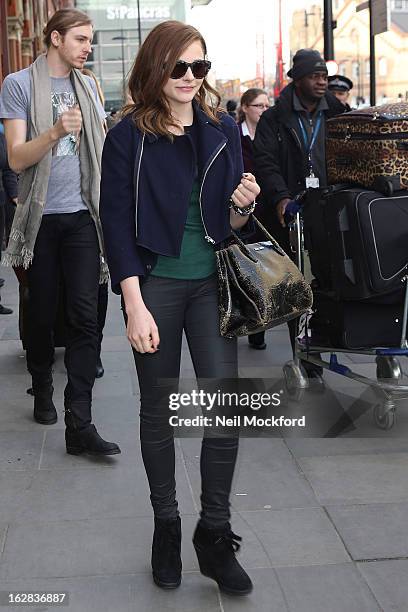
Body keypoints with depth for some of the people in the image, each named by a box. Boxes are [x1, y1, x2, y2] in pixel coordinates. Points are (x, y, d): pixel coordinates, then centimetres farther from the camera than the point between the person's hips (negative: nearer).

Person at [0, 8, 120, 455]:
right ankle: (43, 392, 31)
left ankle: (79, 425, -7)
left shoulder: (86, 86, 12)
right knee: (42, 312, 8)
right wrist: (55, 132, -26)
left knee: (85, 316, -7)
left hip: (82, 216, 3)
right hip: (42, 217, -3)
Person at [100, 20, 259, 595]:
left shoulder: (223, 129, 6)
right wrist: (135, 307, -13)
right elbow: (117, 225, -6)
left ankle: (214, 534, 11)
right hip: (154, 283, -2)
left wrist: (242, 206, -12)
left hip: (211, 282, 2)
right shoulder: (129, 136, -4)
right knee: (158, 408, 9)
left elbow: (231, 222, 13)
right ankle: (166, 524, 26)